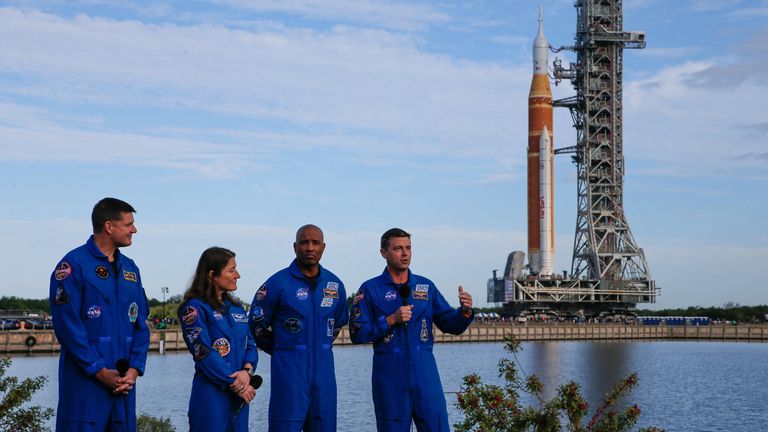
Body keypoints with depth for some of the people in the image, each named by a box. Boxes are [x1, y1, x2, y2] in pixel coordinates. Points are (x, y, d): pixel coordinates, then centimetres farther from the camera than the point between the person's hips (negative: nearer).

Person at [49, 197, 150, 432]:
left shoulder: (130, 268, 13)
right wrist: (98, 370, -13)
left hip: (124, 382, 6)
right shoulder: (73, 265, -8)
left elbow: (140, 323, 12)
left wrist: (135, 369, -2)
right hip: (85, 379, -6)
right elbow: (68, 326, -13)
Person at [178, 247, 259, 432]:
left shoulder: (237, 308, 14)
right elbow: (204, 354, -14)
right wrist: (236, 385, -14)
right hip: (211, 394, -7)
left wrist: (247, 371, -11)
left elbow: (250, 346, 11)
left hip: (240, 396, 7)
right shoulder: (195, 307, -7)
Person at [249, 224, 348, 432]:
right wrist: (282, 352, 8)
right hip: (289, 370, -5)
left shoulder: (335, 284, 9)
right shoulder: (278, 283, -5)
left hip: (324, 369, 5)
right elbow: (257, 325, 2)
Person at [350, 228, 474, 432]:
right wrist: (391, 320, -14)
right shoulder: (370, 290, 1)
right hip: (389, 375, -2)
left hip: (424, 371, 2)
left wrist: (464, 312, -12)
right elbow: (357, 333, -5)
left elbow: (449, 324, 8)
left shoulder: (426, 286, 10)